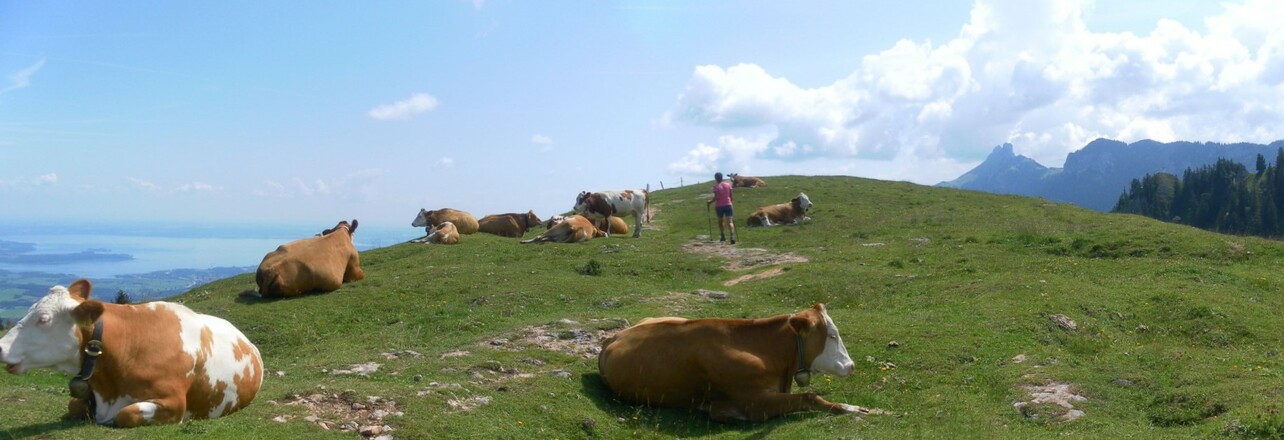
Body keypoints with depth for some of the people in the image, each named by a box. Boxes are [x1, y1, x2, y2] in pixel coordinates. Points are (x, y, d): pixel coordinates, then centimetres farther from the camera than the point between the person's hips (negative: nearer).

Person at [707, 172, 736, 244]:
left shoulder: (716, 186, -9)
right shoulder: (728, 184, 3)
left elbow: (716, 198, -15)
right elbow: (731, 195, 7)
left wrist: (709, 202, -1)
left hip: (719, 206, -2)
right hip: (728, 205, 2)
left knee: (720, 221, 18)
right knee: (729, 221, -7)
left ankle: (723, 236, 24)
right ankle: (732, 236, -26)